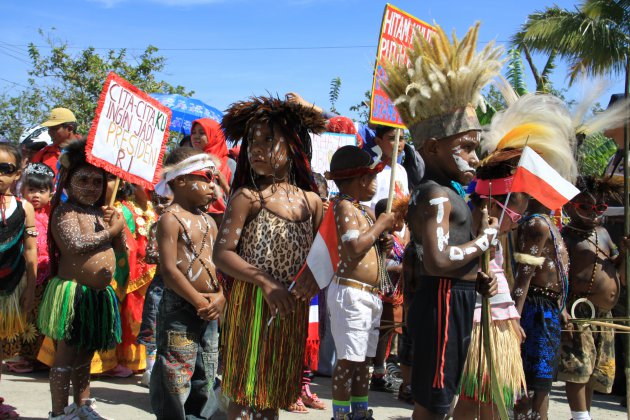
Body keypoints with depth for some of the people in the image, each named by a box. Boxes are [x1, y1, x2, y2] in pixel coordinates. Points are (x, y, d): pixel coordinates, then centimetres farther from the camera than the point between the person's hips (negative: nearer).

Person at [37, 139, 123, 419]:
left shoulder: (100, 213, 13)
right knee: (66, 354, 0)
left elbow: (119, 246, 17)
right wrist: (110, 230, -15)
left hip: (99, 295, 8)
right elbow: (76, 244, -28)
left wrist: (117, 225, -2)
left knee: (85, 353, 20)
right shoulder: (65, 212, -11)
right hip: (74, 293, -8)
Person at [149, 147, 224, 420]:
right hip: (179, 308, -8)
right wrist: (200, 301, -18)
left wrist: (220, 297, -6)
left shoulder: (209, 222, 13)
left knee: (205, 375, 15)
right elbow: (169, 269, -18)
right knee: (176, 377, -4)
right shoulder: (171, 218, -10)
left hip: (209, 311, 8)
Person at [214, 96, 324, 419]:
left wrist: (315, 274, -10)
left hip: (293, 308, 5)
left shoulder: (311, 200, 7)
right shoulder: (247, 196, -6)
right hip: (253, 304, -5)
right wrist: (263, 281, -22)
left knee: (274, 393, 15)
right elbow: (222, 253, -12)